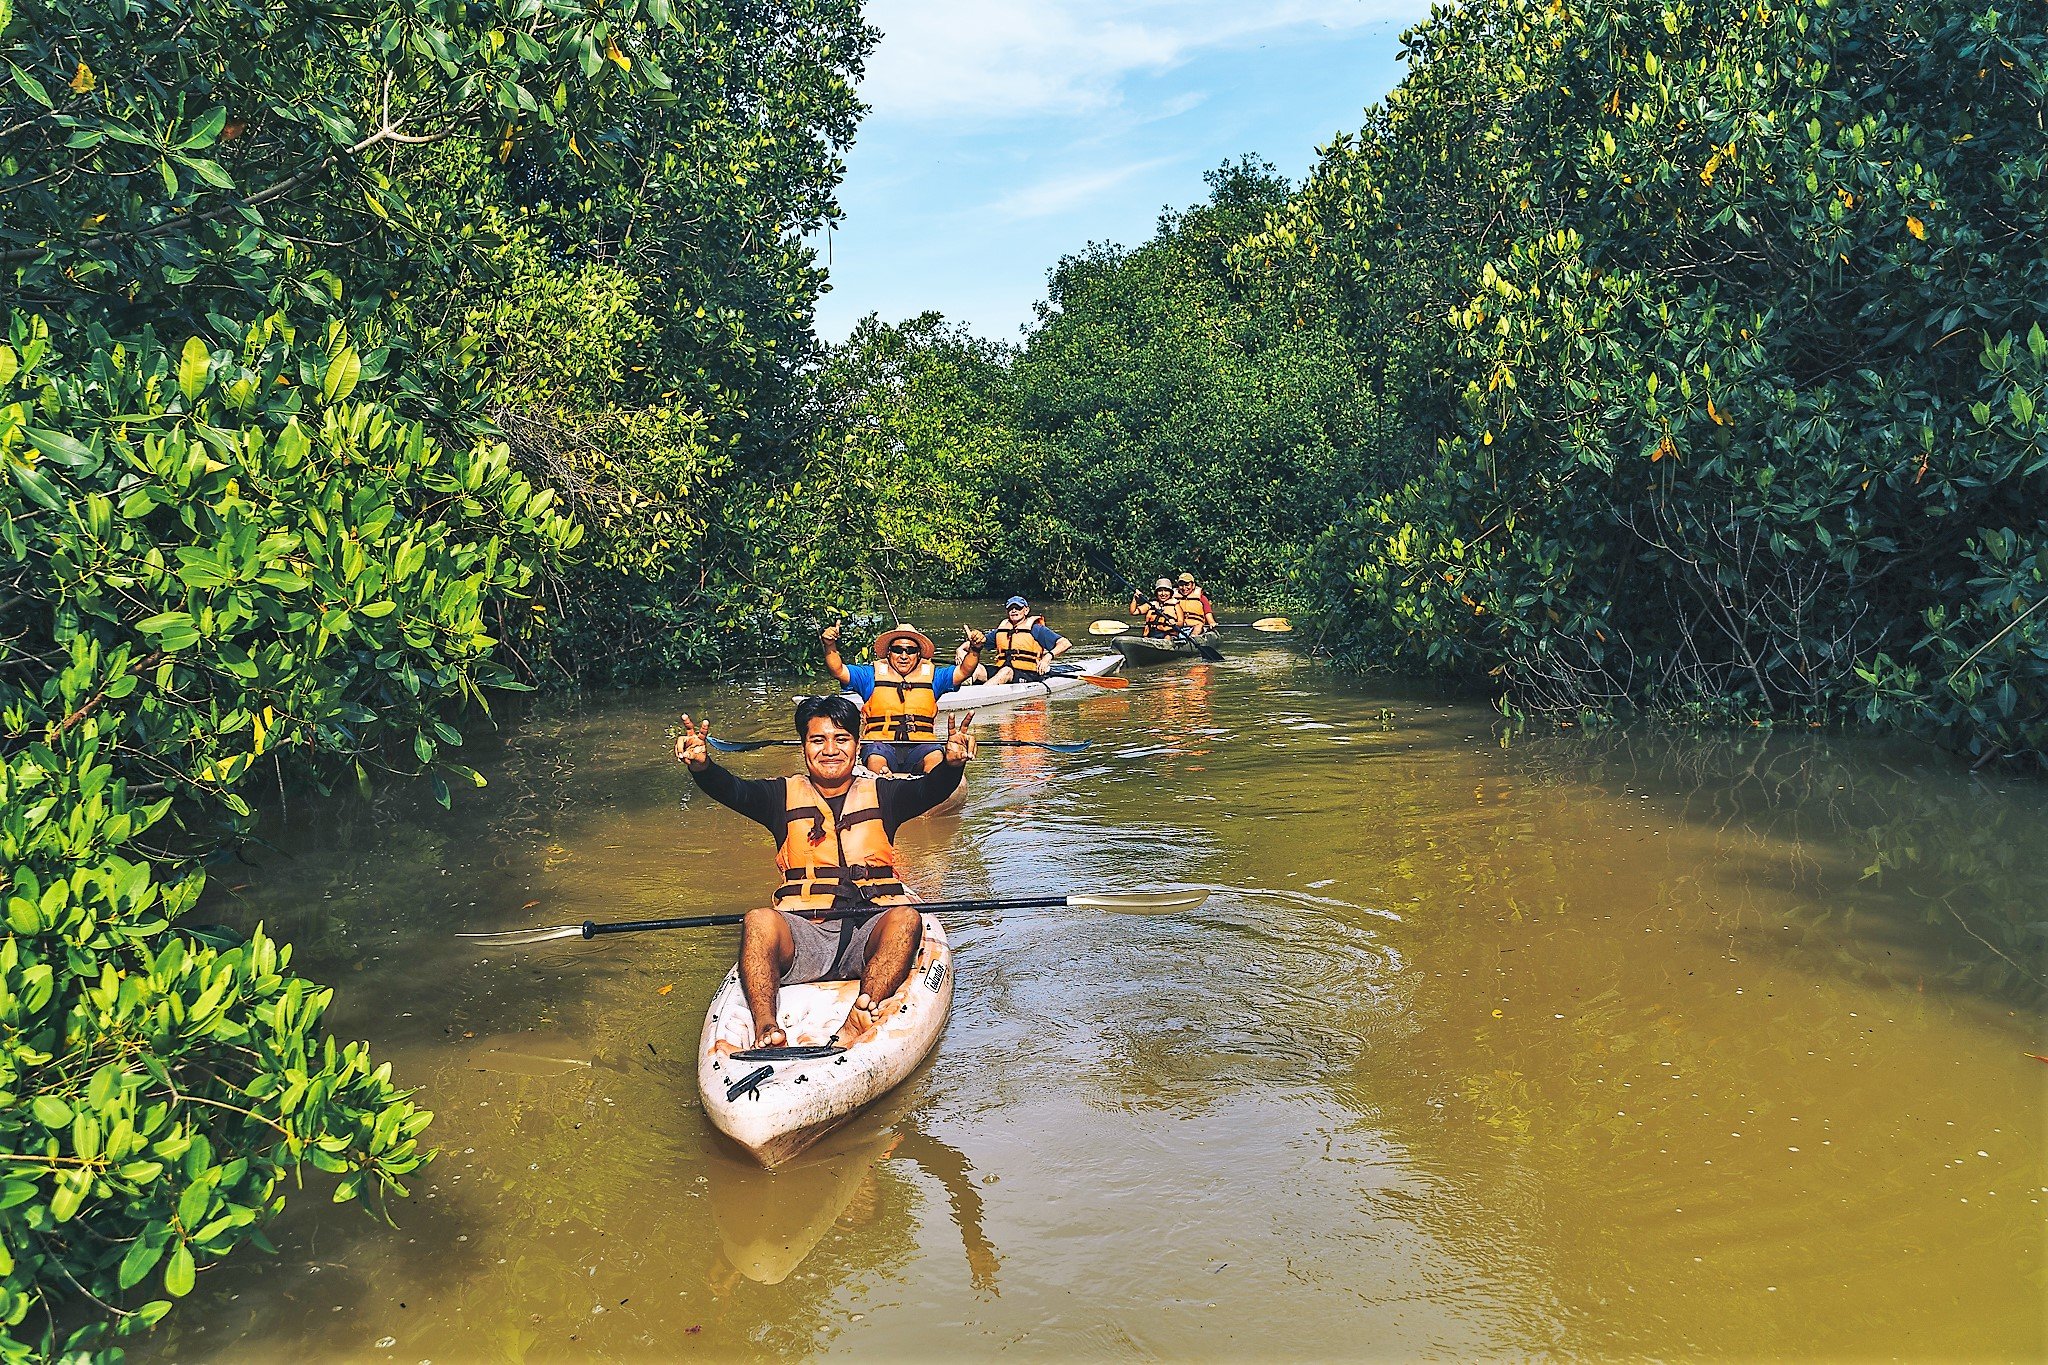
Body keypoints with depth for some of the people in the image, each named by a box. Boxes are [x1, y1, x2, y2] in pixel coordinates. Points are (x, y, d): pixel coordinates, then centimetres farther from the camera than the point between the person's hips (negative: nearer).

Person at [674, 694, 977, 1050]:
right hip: (803, 933, 0)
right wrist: (701, 765, -26)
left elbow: (929, 790, -5)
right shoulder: (784, 795, 15)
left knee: (906, 918, -31)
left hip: (870, 930, 0)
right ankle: (765, 1027, -47)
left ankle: (856, 1025, -48)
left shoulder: (880, 794, 15)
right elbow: (732, 791, -3)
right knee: (759, 920, -29)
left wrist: (952, 764, -29)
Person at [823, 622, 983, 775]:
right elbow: (838, 670, 8)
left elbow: (963, 670, 11)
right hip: (880, 742, 0)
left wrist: (974, 650, -7)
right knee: (875, 760, -35)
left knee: (937, 757, -33)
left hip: (920, 744, 1)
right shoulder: (872, 675, 17)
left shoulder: (932, 676, 21)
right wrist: (830, 646, -10)